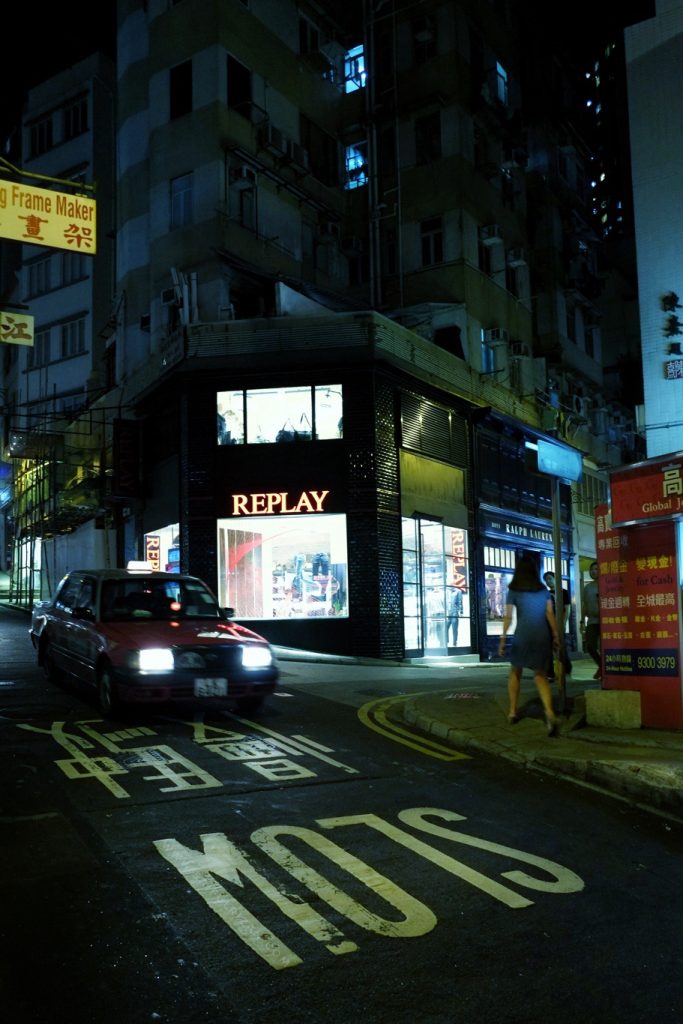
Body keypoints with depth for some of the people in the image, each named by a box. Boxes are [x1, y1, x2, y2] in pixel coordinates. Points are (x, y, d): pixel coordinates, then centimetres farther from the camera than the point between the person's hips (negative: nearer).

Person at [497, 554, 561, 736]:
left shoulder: (513, 591, 2)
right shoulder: (543, 590, 10)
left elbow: (508, 616, -4)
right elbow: (550, 614, 4)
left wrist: (502, 638, -3)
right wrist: (556, 636, 7)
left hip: (522, 635, -2)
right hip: (542, 635, 2)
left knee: (515, 673, 19)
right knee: (540, 676, 4)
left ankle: (513, 712, 19)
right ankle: (550, 713, -19)